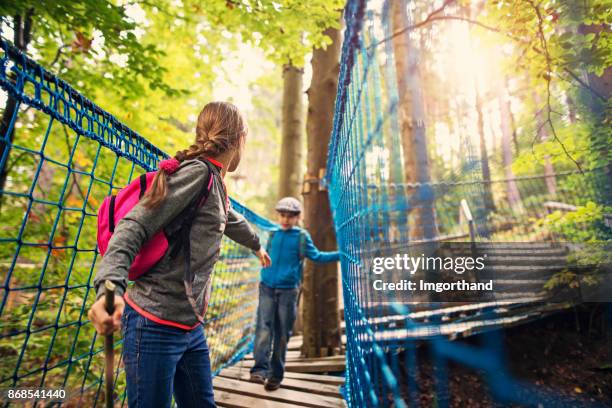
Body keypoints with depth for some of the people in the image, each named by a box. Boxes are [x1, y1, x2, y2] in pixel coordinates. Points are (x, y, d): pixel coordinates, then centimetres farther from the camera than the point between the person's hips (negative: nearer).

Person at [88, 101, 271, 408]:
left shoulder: (215, 183, 14)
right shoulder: (197, 172, -15)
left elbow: (233, 221, 34)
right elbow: (135, 226, -22)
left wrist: (257, 246, 51)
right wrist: (110, 287, -37)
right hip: (156, 325, -9)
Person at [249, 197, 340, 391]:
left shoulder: (302, 236, 1)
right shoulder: (273, 234, 8)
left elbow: (317, 256, 3)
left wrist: (341, 254, -3)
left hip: (288, 291, -2)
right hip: (267, 288, 2)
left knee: (282, 333, 5)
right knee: (263, 328, -10)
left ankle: (276, 375, 16)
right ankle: (260, 370, -8)